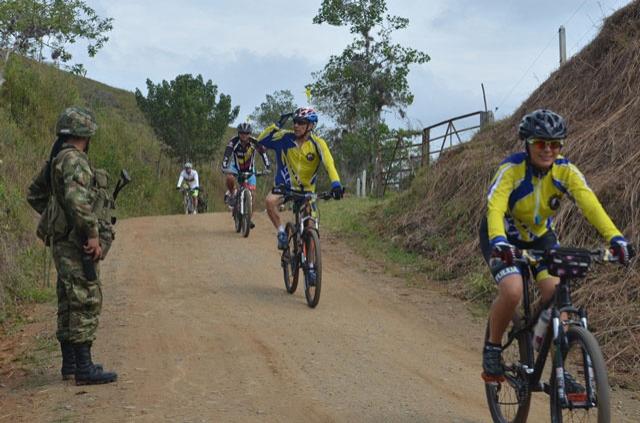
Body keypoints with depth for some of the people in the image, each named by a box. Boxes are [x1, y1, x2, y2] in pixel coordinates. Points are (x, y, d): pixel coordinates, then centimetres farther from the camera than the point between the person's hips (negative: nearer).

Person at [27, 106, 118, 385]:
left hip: (62, 241, 10)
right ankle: (83, 368, -7)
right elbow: (77, 199, -29)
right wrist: (93, 234, -24)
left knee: (69, 303, 15)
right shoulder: (73, 160, -16)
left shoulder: (55, 160, 15)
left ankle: (70, 363, 22)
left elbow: (35, 194, 26)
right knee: (86, 301, -8)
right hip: (76, 243, -10)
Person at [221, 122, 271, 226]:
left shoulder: (254, 142, -23)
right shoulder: (234, 141, -25)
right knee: (229, 178, -35)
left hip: (249, 169, 1)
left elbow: (263, 153, -24)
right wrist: (224, 167, -49)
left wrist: (267, 167, -37)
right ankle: (231, 193, -2)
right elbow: (227, 155, -34)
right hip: (236, 166, -1)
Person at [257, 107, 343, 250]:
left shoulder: (317, 143, -16)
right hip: (285, 185, 0)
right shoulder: (286, 138, -11)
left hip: (306, 190, 0)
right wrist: (277, 125, -22)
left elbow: (329, 164, -28)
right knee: (270, 201, -31)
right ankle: (281, 232, -10)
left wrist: (336, 183, -45)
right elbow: (261, 141, -12)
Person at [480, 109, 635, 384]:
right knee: (512, 292, -28)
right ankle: (492, 349, -3)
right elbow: (495, 207, -40)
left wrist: (615, 238, -48)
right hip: (504, 238, -3)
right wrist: (498, 242, -60)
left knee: (556, 295, -15)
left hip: (540, 236, 3)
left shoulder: (565, 171, -19)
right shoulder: (512, 168, -27)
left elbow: (590, 204, -32)